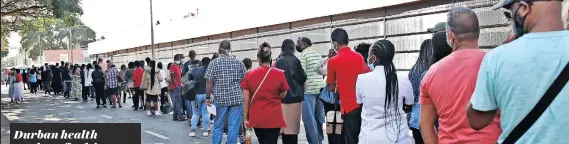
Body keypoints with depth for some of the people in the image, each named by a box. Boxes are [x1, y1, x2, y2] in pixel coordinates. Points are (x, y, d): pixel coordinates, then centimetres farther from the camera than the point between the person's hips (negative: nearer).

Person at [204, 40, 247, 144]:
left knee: (218, 126, 10)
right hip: (236, 98, 1)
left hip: (220, 98, -1)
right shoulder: (238, 62, 4)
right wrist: (243, 96, 16)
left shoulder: (214, 63, -2)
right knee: (234, 126, 3)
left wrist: (208, 97, 1)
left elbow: (209, 82, -7)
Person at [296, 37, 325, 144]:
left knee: (309, 119, -5)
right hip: (320, 88, 8)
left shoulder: (302, 55, -7)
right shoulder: (318, 54, 16)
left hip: (308, 90, -8)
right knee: (319, 117, 12)